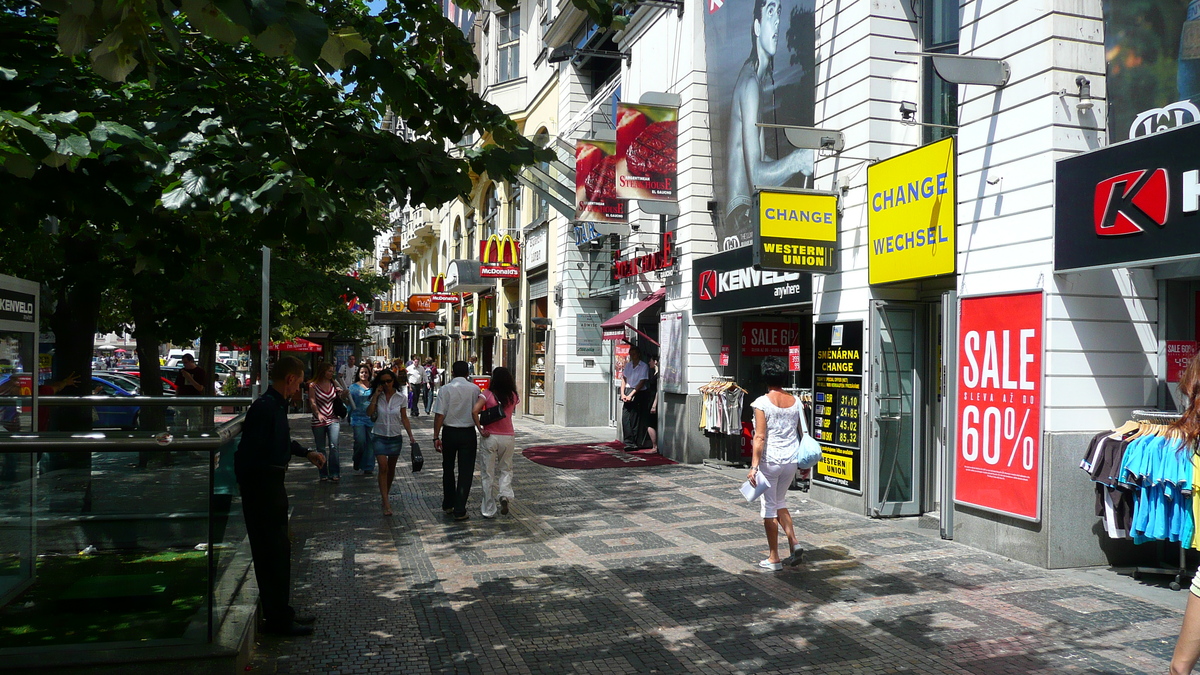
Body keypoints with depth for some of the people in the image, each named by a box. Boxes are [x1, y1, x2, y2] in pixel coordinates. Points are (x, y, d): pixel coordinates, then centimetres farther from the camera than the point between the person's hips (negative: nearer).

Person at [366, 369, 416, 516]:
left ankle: (386, 495, 34)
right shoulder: (377, 396, -2)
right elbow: (369, 413, -14)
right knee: (383, 467, -14)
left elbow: (404, 418, 2)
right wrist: (375, 396, -17)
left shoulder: (401, 398, -3)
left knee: (391, 469, 13)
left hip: (395, 437, 1)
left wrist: (411, 435, -3)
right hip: (379, 436, -1)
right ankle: (386, 503, -15)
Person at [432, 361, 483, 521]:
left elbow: (439, 414, -10)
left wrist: (436, 437, -6)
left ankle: (448, 505, 31)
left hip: (449, 432, 1)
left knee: (448, 469, 19)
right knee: (465, 472, 3)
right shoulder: (474, 389, -5)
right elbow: (476, 412, 1)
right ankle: (460, 510, -1)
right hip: (468, 433, -1)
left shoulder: (445, 389, -7)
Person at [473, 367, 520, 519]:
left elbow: (474, 410, -20)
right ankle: (505, 496, -7)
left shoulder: (487, 394, -8)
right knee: (506, 469, 19)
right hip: (508, 437, 2)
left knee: (487, 473, 8)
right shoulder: (513, 396, 0)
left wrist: (480, 428, -10)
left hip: (489, 437, -2)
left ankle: (489, 510, 13)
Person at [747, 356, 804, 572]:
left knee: (769, 507, 5)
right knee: (780, 502, 24)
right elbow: (803, 433, 9)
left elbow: (760, 437, -17)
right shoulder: (796, 402, 3)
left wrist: (754, 466, -15)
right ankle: (794, 543, 10)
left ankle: (774, 558, 12)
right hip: (791, 461, 5)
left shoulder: (762, 403, -13)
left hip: (769, 461, -5)